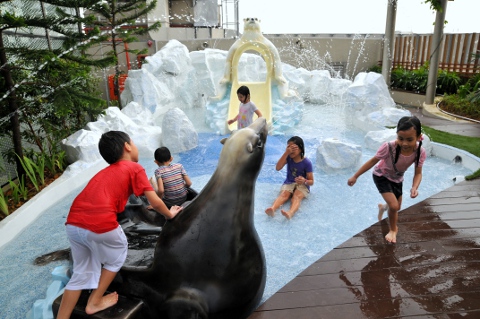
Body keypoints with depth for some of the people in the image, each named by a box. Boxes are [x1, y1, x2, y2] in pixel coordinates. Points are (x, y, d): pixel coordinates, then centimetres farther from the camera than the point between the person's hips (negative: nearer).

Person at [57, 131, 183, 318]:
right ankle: (95, 302, 33)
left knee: (81, 273, 23)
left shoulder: (106, 171, 29)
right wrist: (169, 214, 28)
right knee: (117, 256, 23)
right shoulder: (135, 168, 8)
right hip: (100, 224, -7)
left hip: (73, 223, 7)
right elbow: (156, 203, 7)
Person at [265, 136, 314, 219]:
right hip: (288, 183, 3)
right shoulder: (288, 157, -1)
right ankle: (272, 209, -59)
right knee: (283, 194, -30)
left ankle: (290, 213, -65)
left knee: (297, 197, -34)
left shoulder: (307, 162, -9)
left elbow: (311, 181, -7)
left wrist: (304, 181, -32)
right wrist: (286, 153, -20)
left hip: (302, 185, -2)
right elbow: (278, 168, -16)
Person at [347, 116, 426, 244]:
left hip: (397, 179, 4)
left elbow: (418, 173, -16)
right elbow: (373, 161, -23)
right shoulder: (389, 147, -38)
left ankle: (383, 207, 57)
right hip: (381, 176, -4)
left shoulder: (420, 152, -29)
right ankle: (393, 229, 16)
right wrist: (355, 176, -17)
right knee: (394, 206, -16)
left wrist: (414, 187, -37)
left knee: (396, 207, 18)